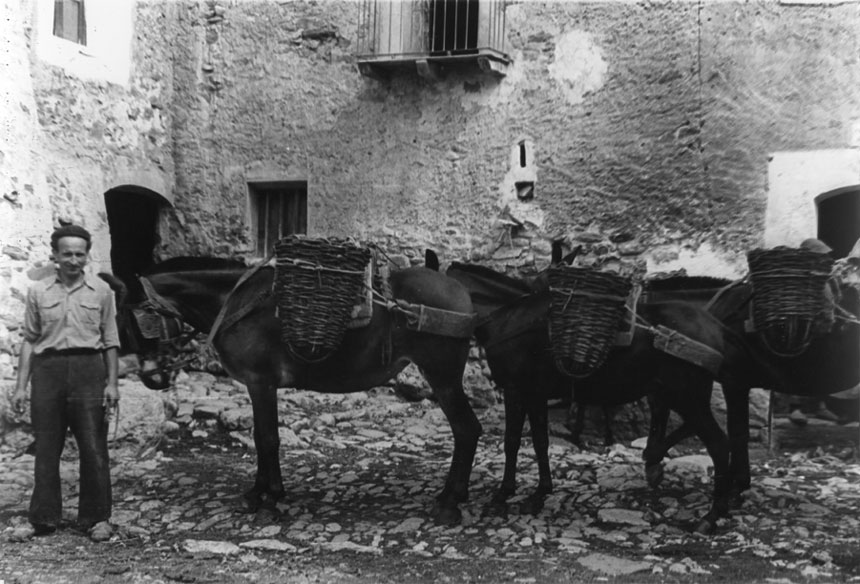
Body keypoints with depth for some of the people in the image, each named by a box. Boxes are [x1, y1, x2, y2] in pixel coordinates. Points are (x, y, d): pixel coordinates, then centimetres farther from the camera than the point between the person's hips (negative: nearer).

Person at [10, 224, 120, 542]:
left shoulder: (100, 290, 6)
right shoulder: (38, 292, 8)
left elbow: (110, 340, 7)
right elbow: (29, 341, 10)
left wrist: (112, 383, 0)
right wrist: (21, 386, 5)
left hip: (88, 368, -1)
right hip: (48, 369, 1)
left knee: (94, 448, 0)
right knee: (46, 448, 5)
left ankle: (96, 518, 10)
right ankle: (44, 519, 16)